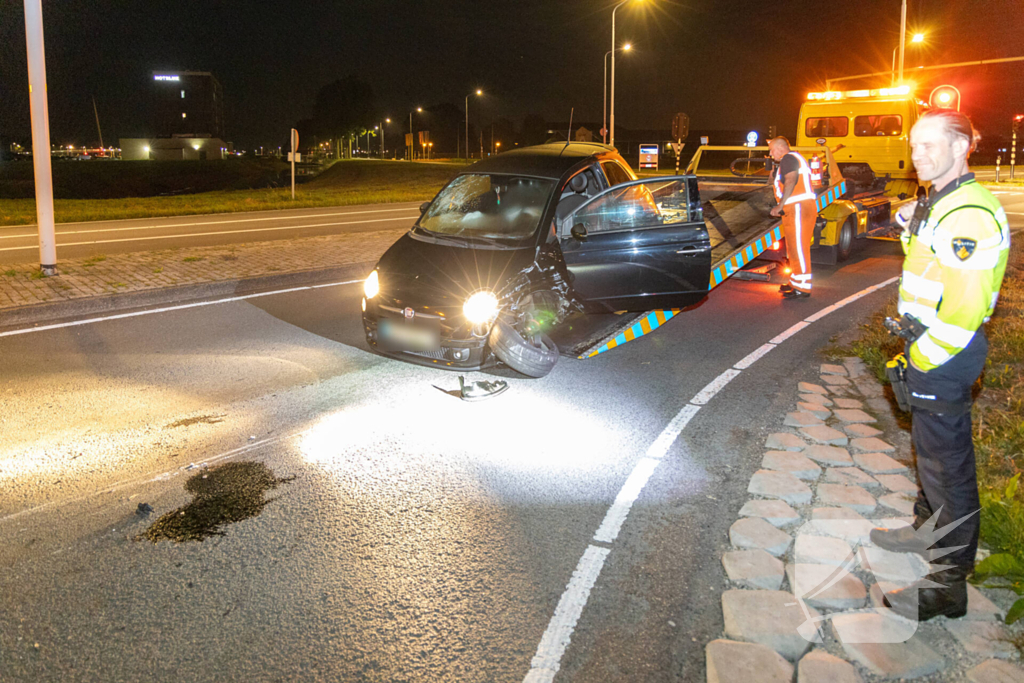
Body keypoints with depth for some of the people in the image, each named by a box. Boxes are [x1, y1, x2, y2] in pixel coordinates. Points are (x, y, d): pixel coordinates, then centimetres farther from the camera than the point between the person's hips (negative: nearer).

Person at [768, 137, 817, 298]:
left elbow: (790, 182, -22)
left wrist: (780, 206, -23)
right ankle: (795, 282, 26)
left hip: (799, 208, -11)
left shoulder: (788, 158, -8)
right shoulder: (795, 159, 26)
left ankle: (802, 288, -10)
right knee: (794, 248, 17)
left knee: (798, 249, -10)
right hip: (797, 209, 11)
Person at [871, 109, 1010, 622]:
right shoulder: (936, 204, 12)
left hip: (943, 359, -10)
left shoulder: (969, 215, -22)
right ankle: (928, 530, 43)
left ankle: (949, 583, 9)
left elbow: (965, 308, -27)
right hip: (928, 352, 10)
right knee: (930, 450, 23)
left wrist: (922, 362, -19)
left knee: (947, 463, -2)